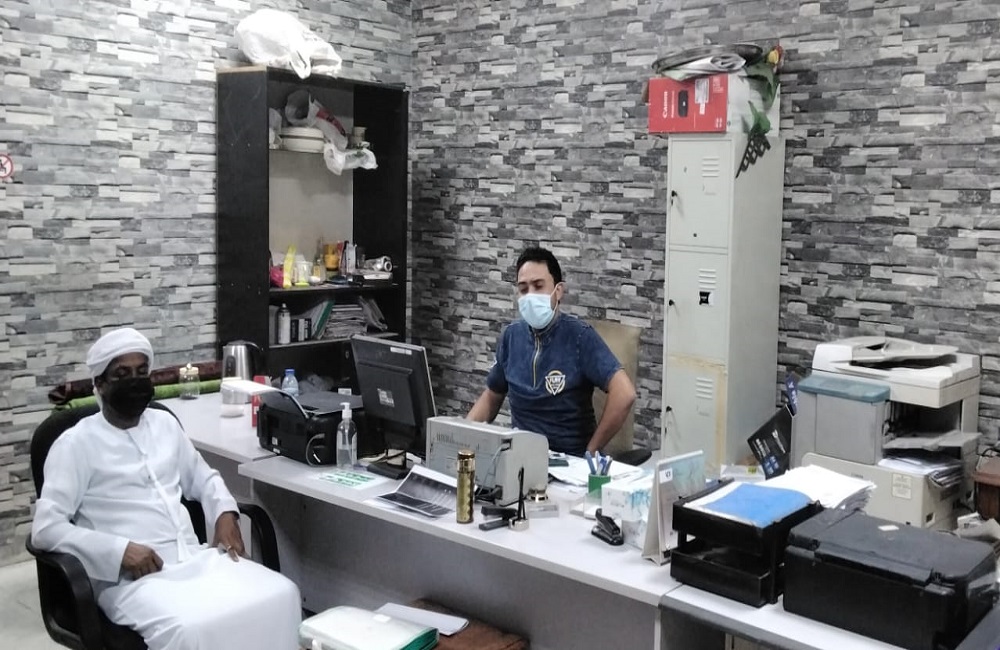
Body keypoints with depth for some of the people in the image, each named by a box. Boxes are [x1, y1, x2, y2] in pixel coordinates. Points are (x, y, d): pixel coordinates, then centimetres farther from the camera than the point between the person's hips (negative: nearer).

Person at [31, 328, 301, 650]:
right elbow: (46, 528, -9)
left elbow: (203, 477, 28)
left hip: (195, 557, 6)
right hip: (132, 575, -5)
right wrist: (119, 550, -20)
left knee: (279, 596, -21)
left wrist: (225, 512, 7)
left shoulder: (164, 423, 17)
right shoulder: (76, 443, -1)